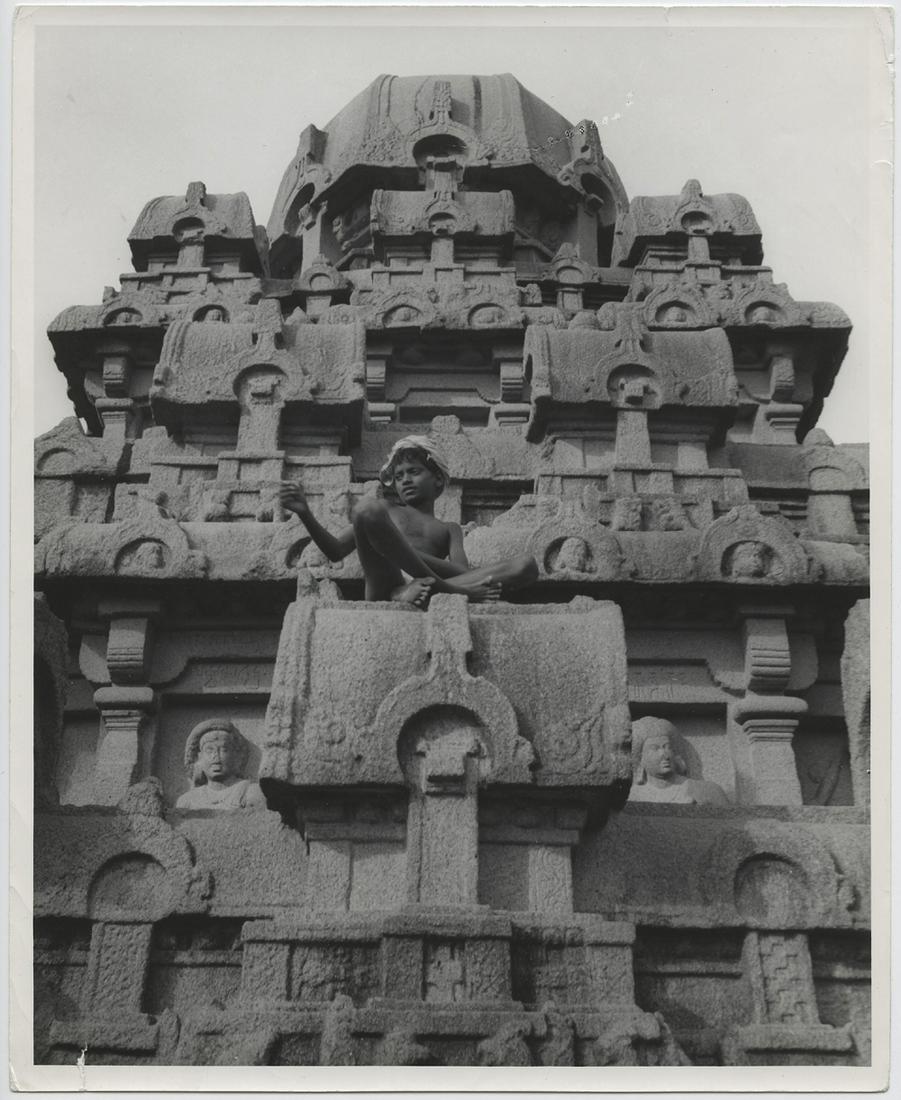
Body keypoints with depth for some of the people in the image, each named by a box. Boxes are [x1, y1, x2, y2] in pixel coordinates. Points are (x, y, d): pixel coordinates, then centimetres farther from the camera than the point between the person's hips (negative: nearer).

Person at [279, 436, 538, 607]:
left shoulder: (449, 529, 31)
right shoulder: (387, 510, 32)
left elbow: (462, 572, 9)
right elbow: (335, 551, 20)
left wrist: (412, 553, -10)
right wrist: (305, 513, 3)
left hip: (425, 606, 1)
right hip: (384, 594, -1)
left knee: (526, 565, -17)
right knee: (368, 507, -23)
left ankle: (424, 588, -35)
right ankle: (444, 588, -25)